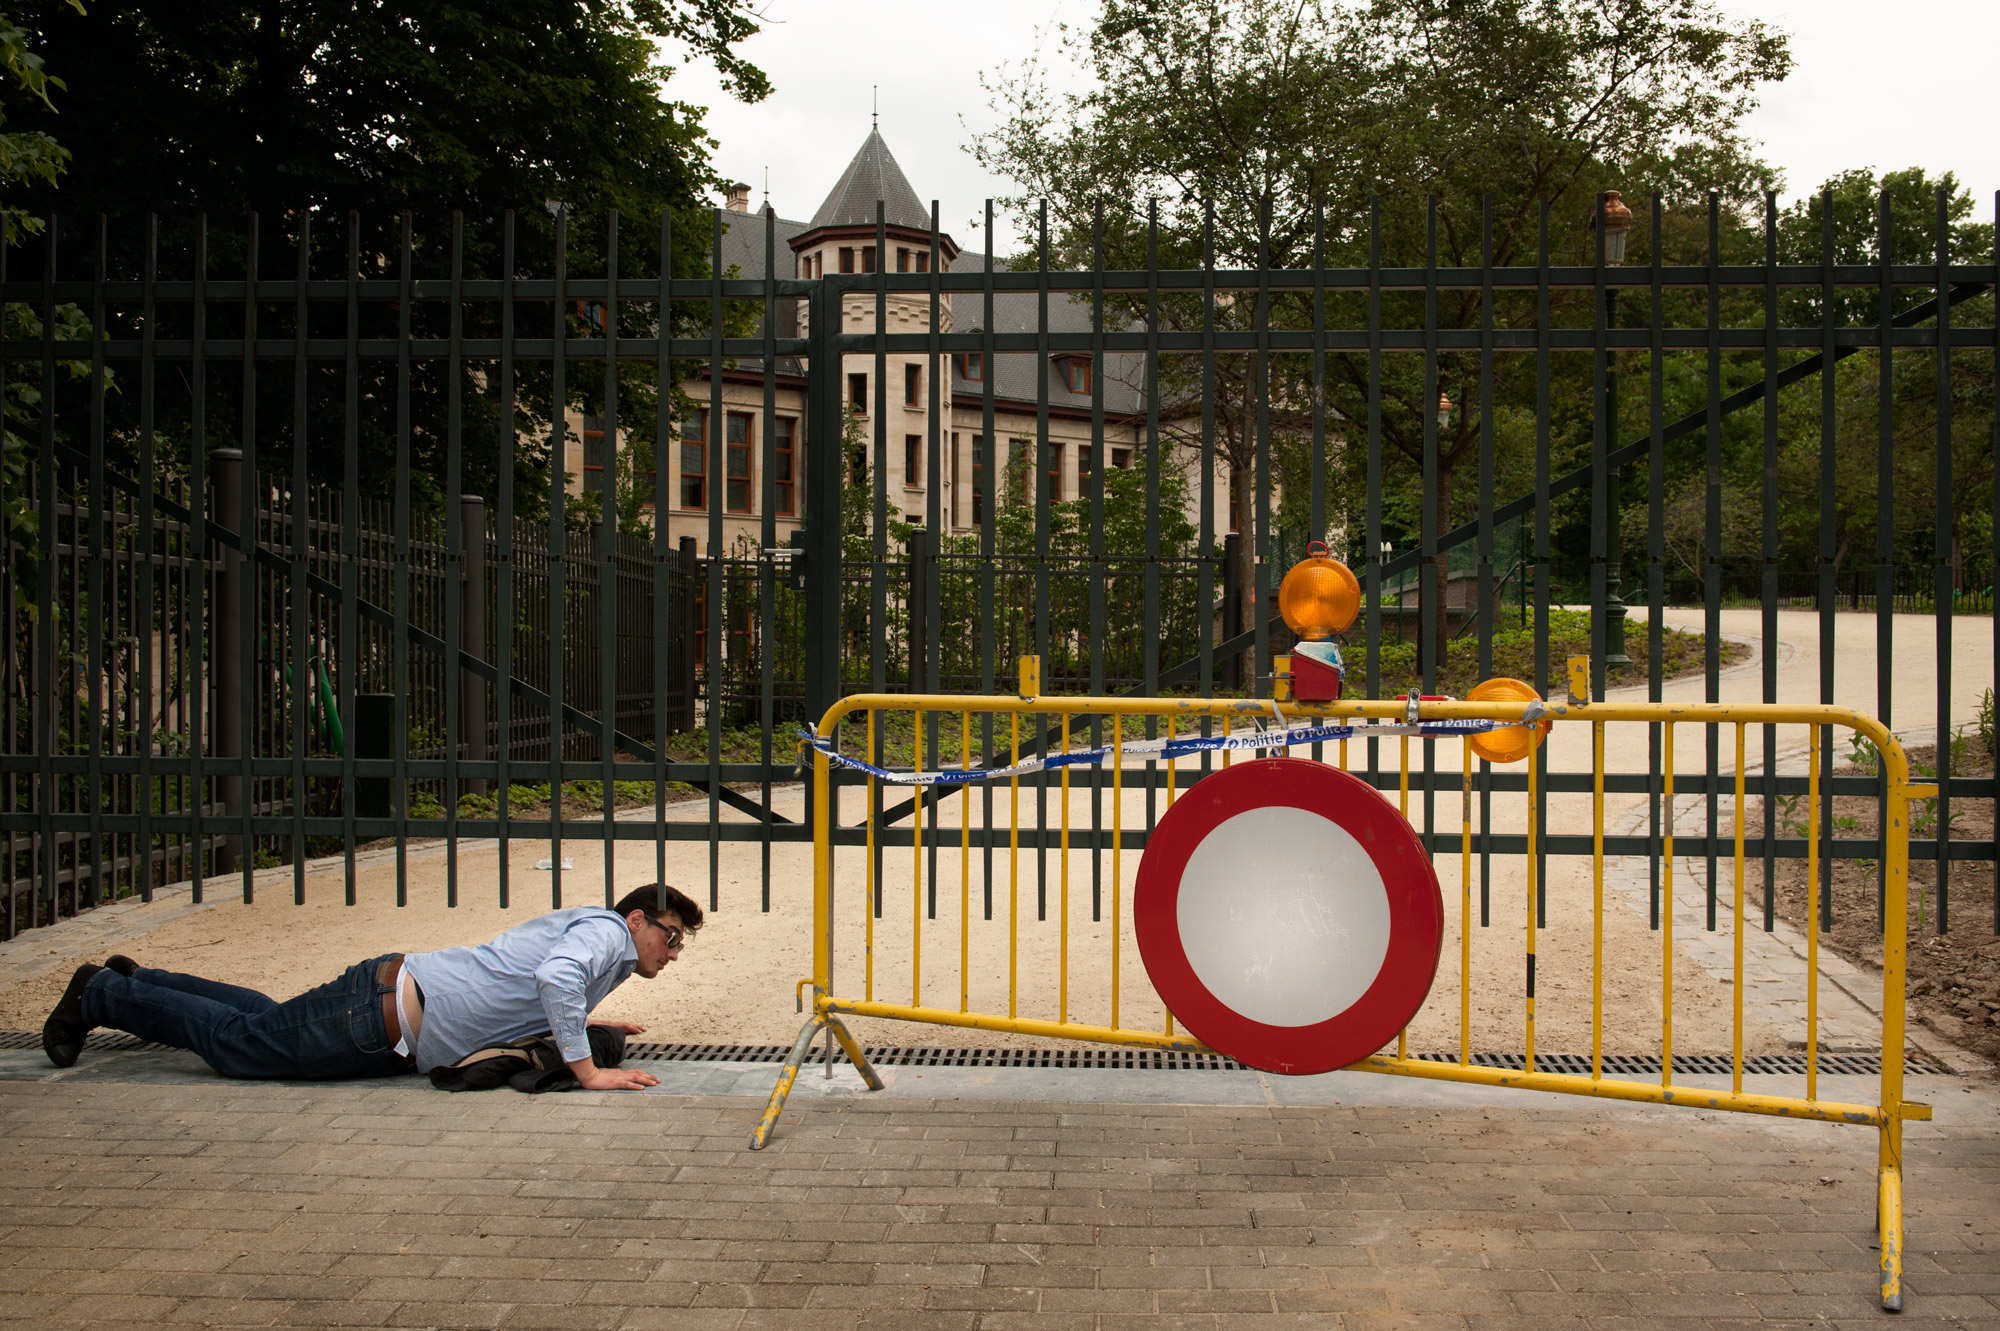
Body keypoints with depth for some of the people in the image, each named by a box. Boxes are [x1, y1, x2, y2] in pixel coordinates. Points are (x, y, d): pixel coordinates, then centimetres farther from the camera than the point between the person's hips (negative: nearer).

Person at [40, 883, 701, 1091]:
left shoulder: (580, 923, 13)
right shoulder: (605, 934, -17)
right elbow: (556, 976, -39)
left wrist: (584, 1023, 17)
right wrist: (586, 1069, -33)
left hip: (395, 990, 9)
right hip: (382, 1022, -9)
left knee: (270, 1019, 26)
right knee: (236, 1041, 3)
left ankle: (133, 984, 40)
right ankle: (102, 994, 18)